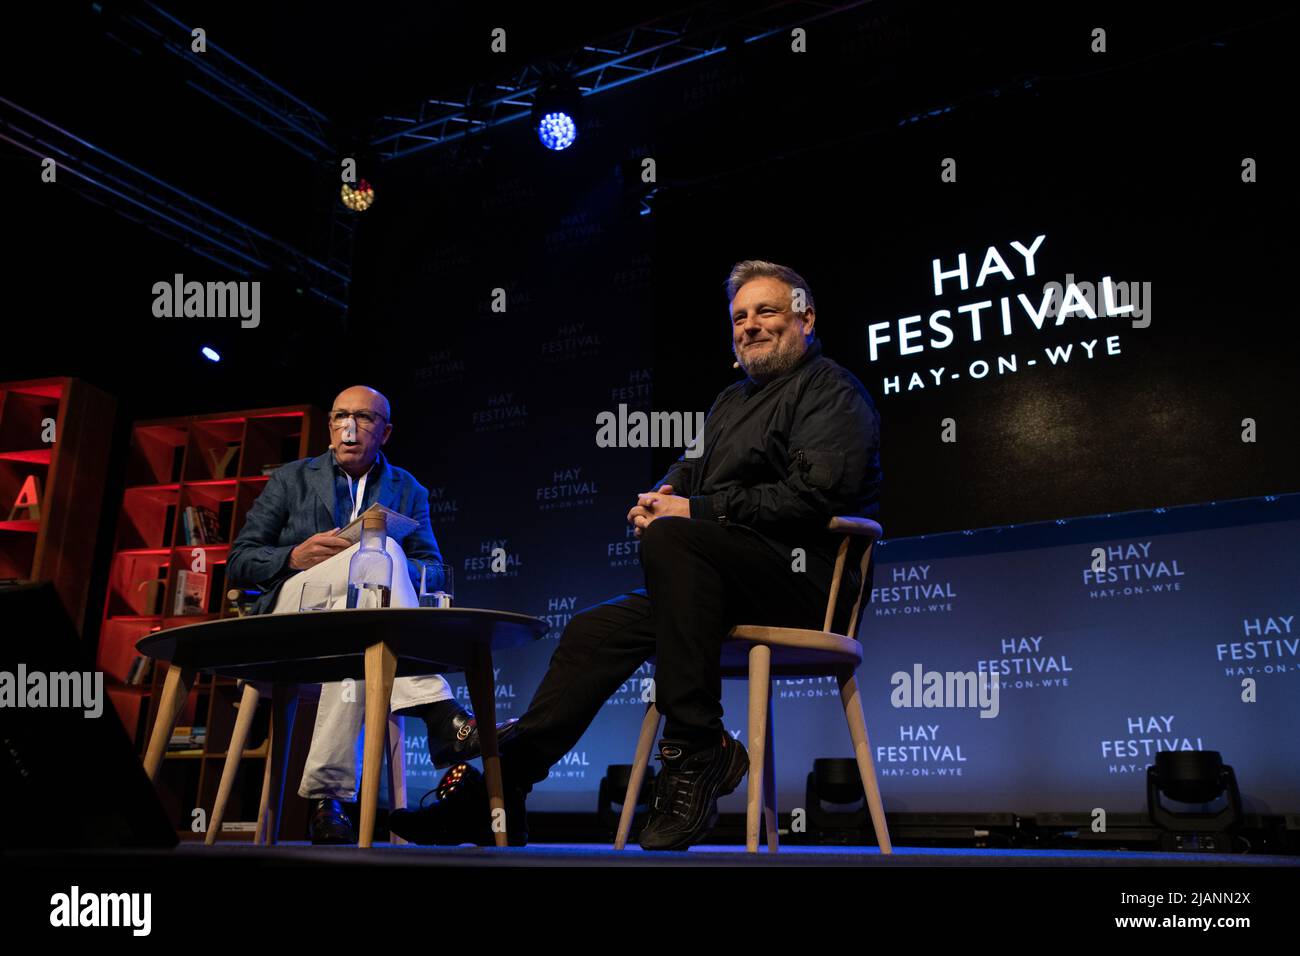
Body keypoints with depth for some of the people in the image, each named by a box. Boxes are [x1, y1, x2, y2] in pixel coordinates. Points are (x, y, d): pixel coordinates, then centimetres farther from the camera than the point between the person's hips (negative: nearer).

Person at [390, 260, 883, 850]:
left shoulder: (831, 390, 0)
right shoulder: (733, 401, 28)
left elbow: (816, 490, -16)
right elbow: (694, 470, 28)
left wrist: (696, 511, -16)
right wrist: (666, 492, 1)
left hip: (809, 577, -8)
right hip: (739, 592, 8)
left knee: (670, 537, -33)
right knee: (596, 629, -5)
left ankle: (698, 751, -28)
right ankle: (495, 788, -5)